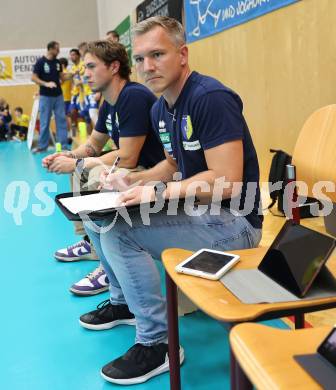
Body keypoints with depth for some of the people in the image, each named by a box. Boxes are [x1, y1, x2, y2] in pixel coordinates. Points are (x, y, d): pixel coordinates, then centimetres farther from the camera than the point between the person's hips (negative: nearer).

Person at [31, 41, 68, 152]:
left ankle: (63, 145, 7)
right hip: (45, 96, -5)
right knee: (44, 122, 2)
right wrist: (46, 84, -23)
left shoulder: (57, 62, 6)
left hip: (58, 95, 5)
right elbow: (33, 78, -10)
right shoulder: (40, 62, -9)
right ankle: (42, 146, 12)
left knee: (61, 120, 3)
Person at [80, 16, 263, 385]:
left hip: (233, 221, -9)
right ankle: (123, 301, 29)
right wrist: (134, 180, 5)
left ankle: (156, 344, -9)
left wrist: (158, 192, -24)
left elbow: (226, 182, -27)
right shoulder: (160, 109, 7)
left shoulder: (211, 98, -21)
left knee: (118, 231, -24)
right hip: (195, 209, 10)